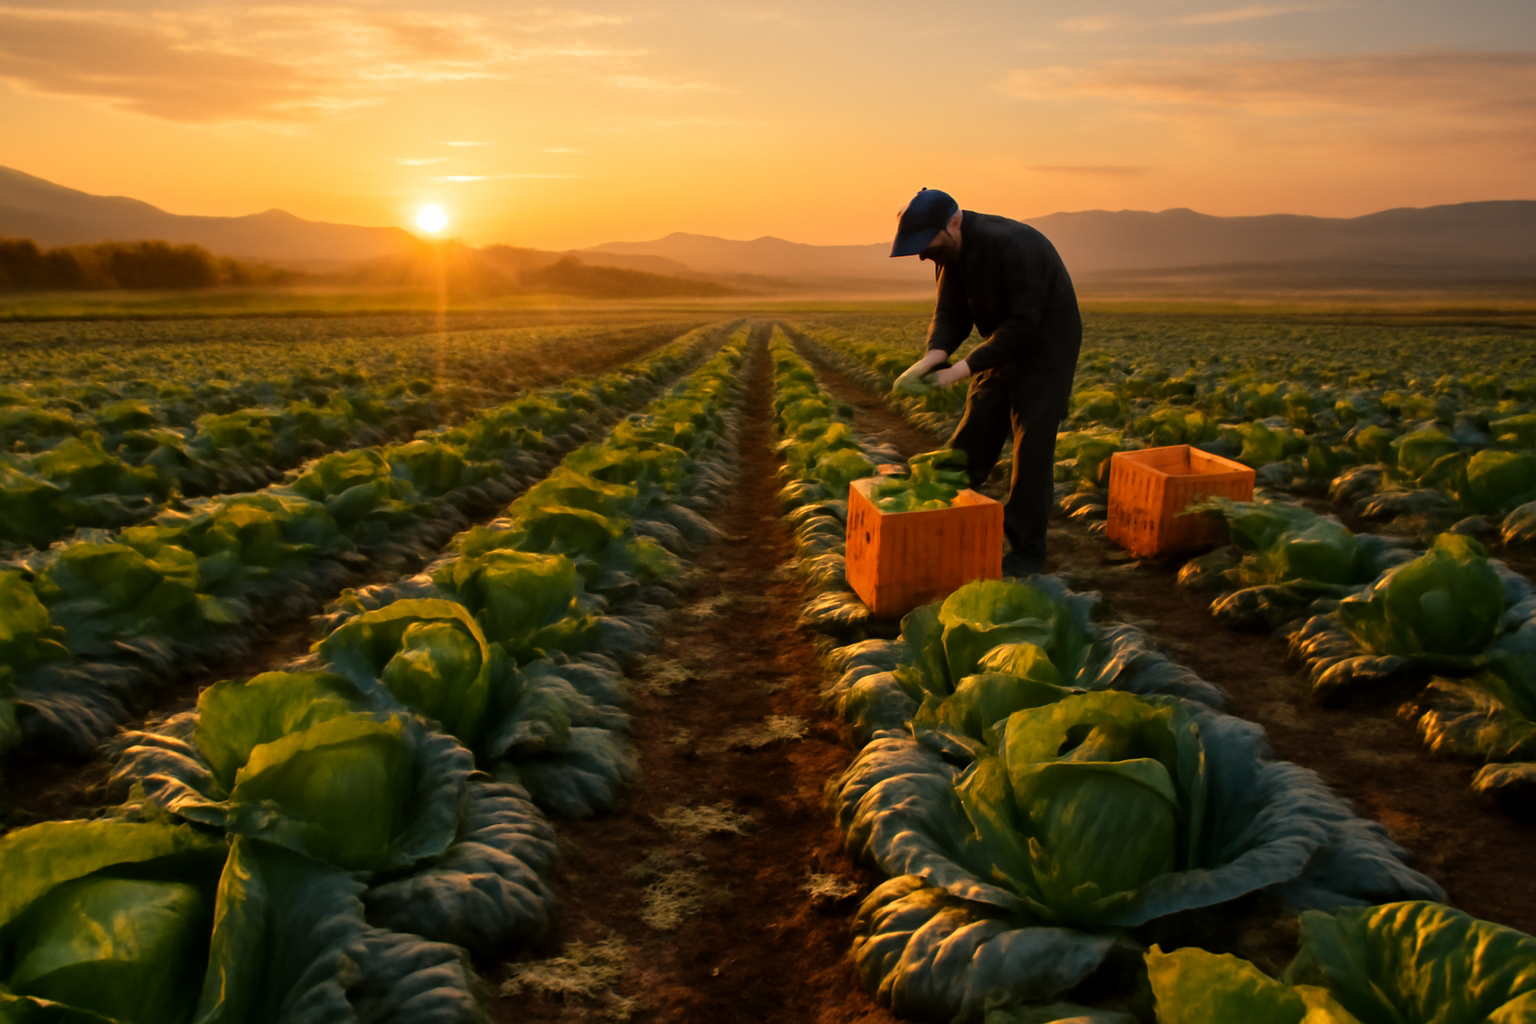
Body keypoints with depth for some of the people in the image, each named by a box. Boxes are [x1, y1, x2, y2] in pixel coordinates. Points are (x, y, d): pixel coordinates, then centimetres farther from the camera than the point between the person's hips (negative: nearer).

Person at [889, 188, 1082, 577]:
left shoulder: (1013, 246, -31)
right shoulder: (954, 252, -5)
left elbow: (1023, 323, -31)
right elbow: (950, 312, -6)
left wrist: (964, 367, -33)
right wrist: (934, 354, -27)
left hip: (1045, 353, -8)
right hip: (1002, 350, 8)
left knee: (1031, 452, -7)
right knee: (971, 441, 8)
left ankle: (1027, 552, 3)